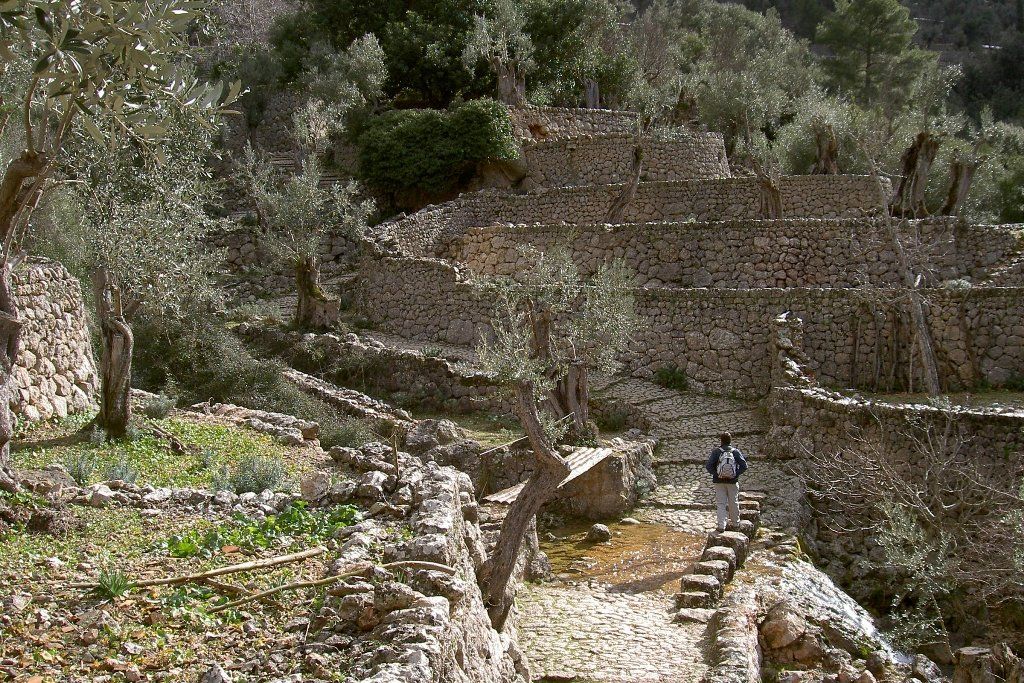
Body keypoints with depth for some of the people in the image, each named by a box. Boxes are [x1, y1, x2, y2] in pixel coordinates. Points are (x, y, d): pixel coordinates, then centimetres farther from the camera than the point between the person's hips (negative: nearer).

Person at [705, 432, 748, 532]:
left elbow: (708, 466, -12)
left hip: (719, 482, -1)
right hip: (732, 482, 1)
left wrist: (716, 474, -4)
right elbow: (744, 466, -9)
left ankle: (721, 525, -7)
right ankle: (735, 522, 30)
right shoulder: (735, 452, -3)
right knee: (733, 503, 15)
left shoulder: (716, 452, -5)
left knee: (721, 503, 1)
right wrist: (736, 474, -3)